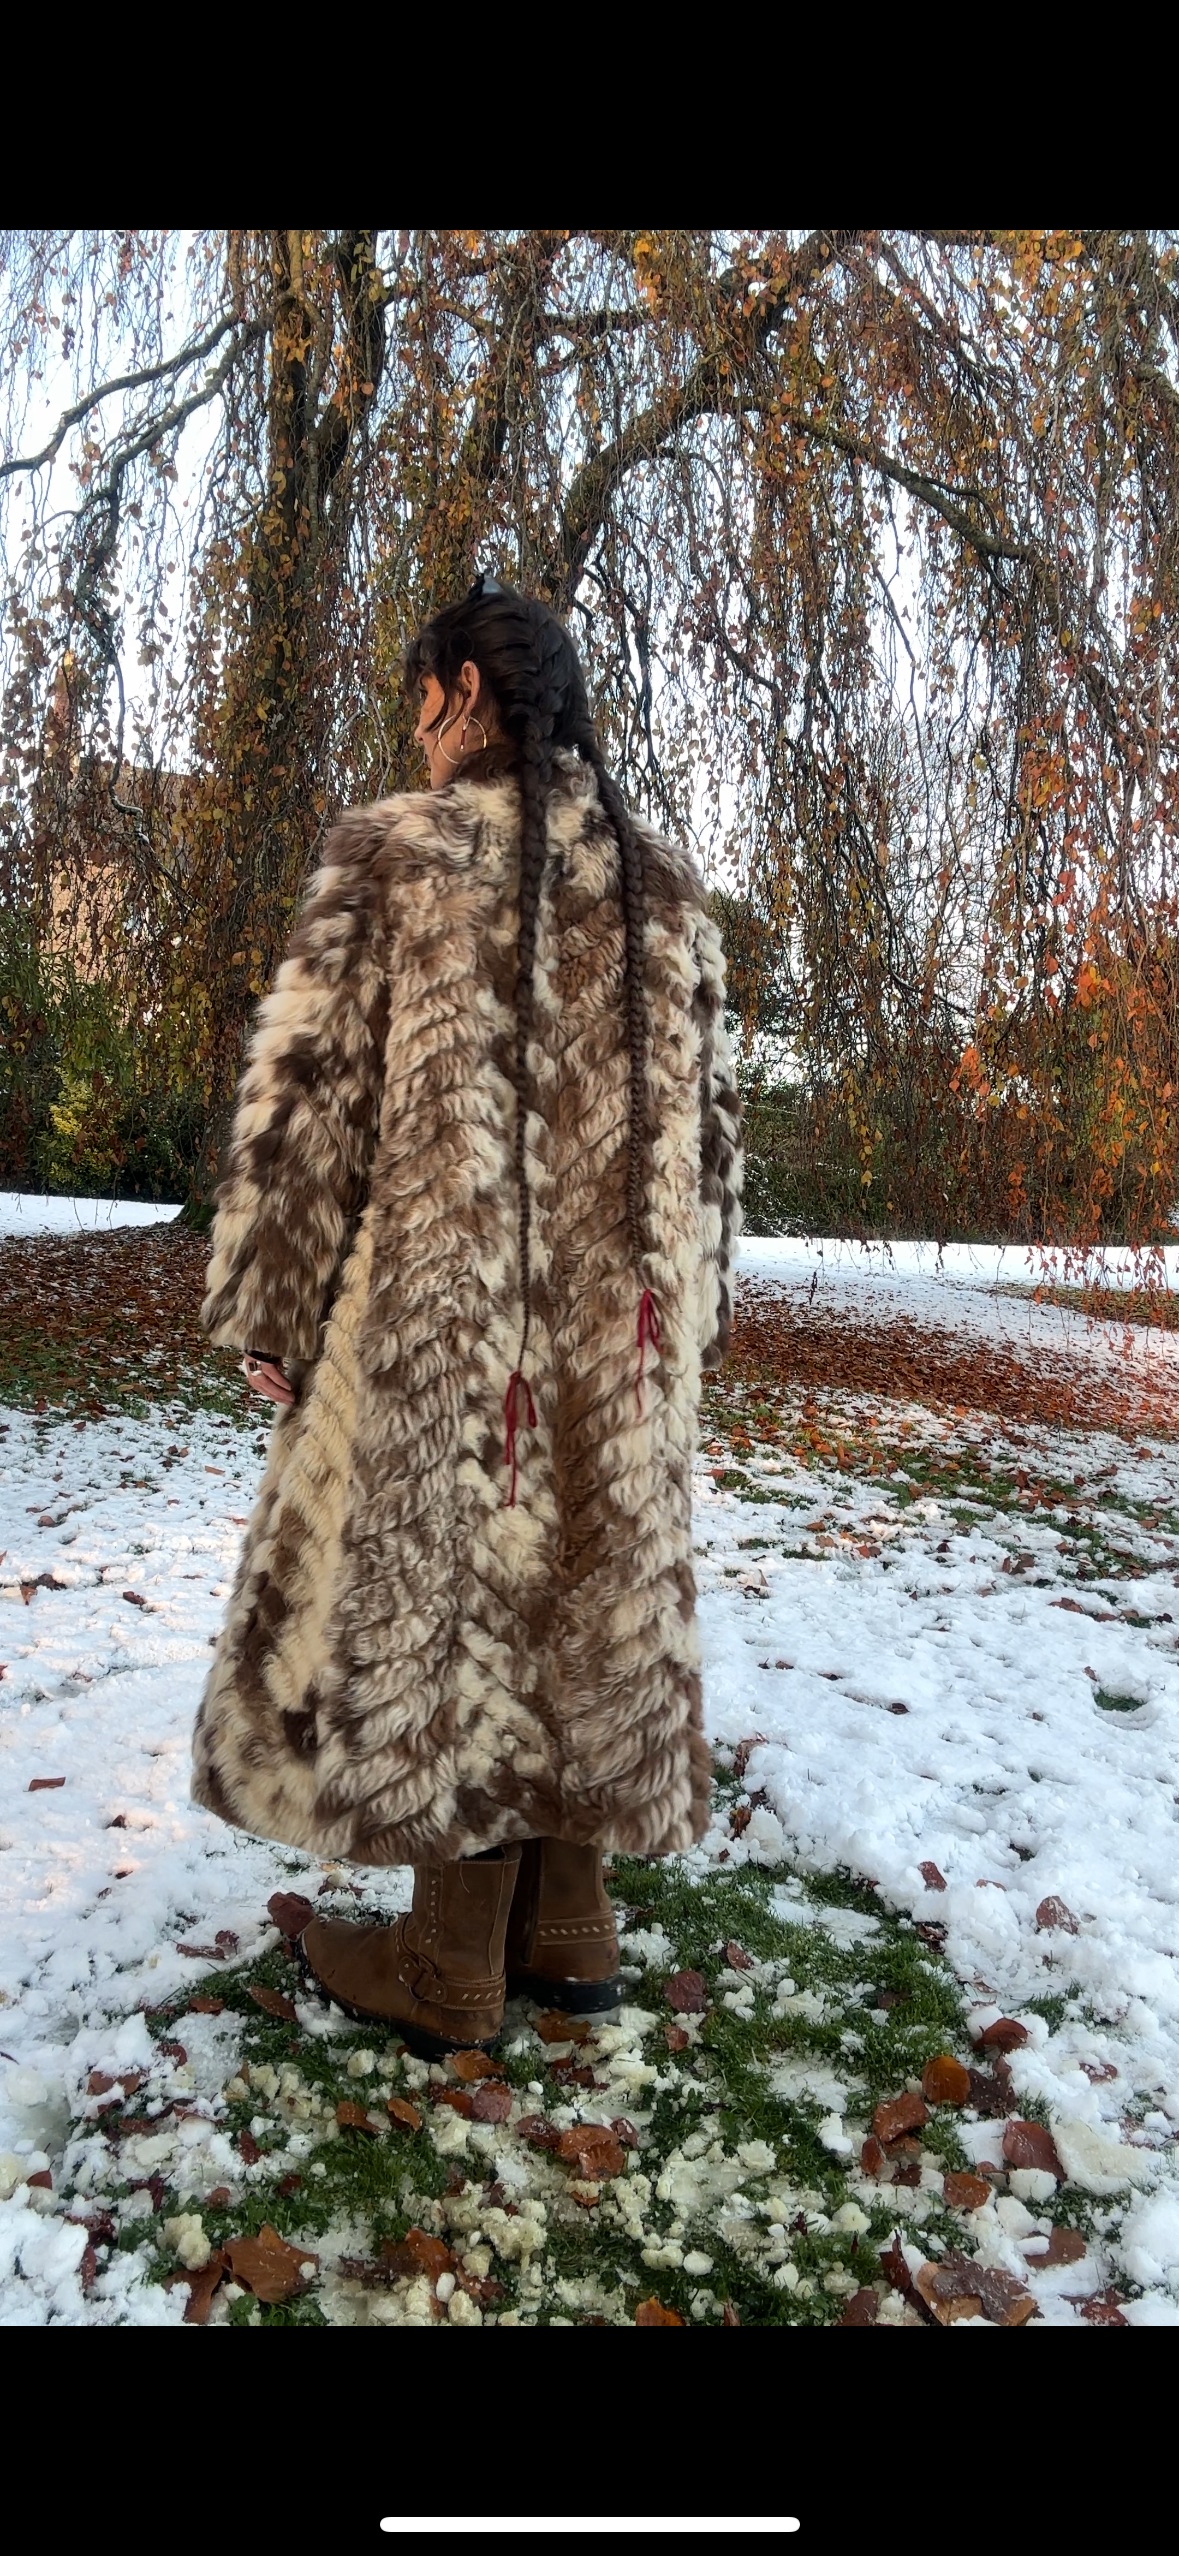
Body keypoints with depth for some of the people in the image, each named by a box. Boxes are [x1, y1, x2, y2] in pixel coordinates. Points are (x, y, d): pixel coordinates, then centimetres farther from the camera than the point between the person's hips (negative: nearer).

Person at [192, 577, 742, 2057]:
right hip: (617, 1329, 6)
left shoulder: (397, 851, -5)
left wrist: (265, 1305, -1)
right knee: (587, 1600, 14)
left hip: (430, 1320, -5)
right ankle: (568, 1931, 28)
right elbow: (706, 1120, 11)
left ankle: (450, 1971, 19)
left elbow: (309, 1090, -9)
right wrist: (685, 1317, 17)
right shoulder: (664, 888, 10)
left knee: (438, 1597, 6)